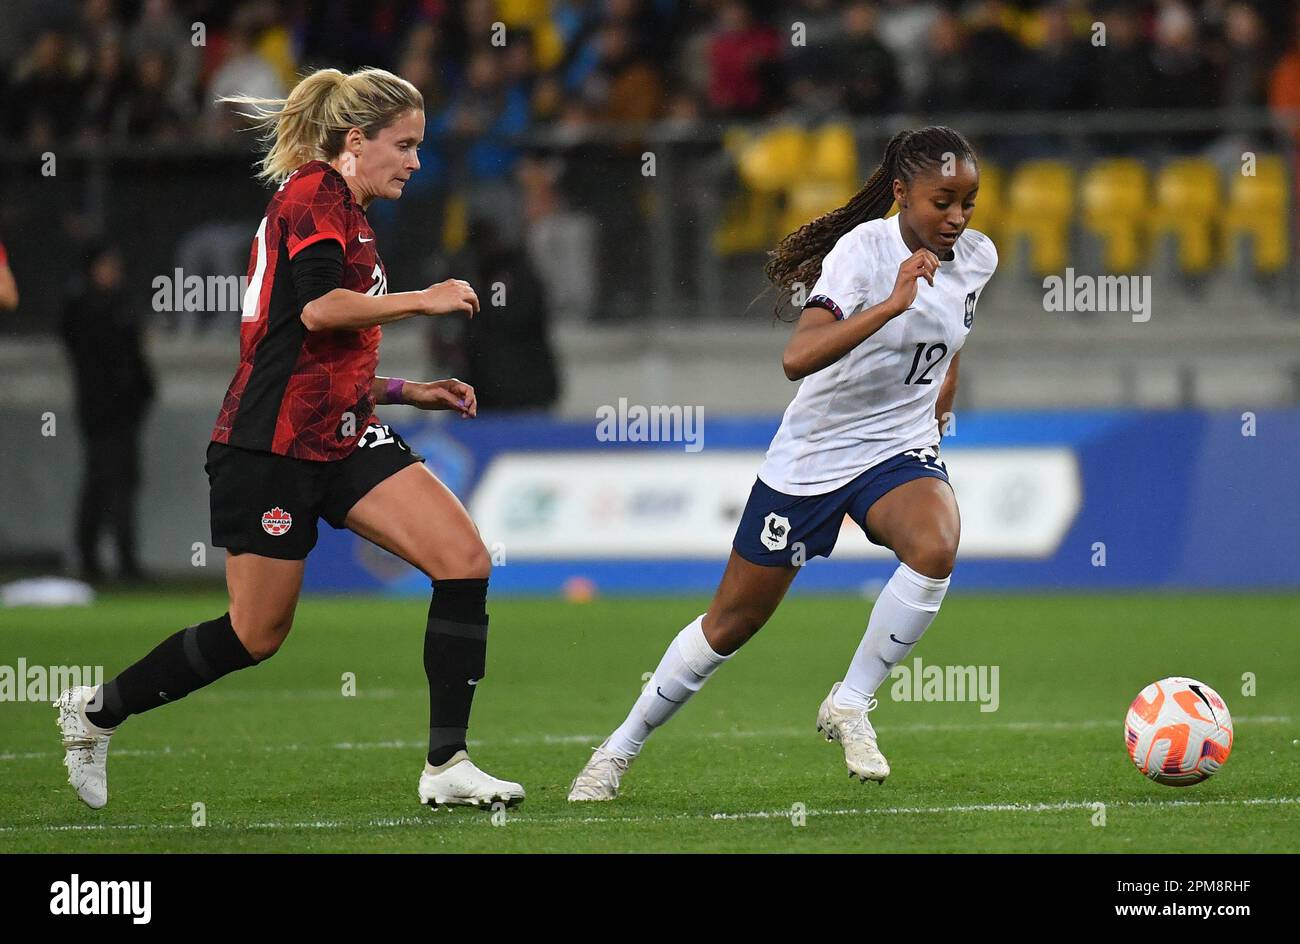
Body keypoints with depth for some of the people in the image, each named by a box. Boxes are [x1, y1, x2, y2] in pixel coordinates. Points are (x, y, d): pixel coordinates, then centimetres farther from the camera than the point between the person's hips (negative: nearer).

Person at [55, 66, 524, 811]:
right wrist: (424, 299, -17)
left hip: (342, 436, 9)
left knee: (466, 559, -9)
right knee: (257, 636, 2)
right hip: (272, 444, -9)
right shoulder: (314, 194, -10)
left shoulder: (347, 217, 19)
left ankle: (448, 765, -9)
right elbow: (318, 308, -27)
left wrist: (410, 391, 15)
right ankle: (98, 710, 24)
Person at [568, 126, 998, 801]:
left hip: (900, 449, 3)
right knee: (732, 622, 6)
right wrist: (891, 304, -44)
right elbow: (797, 358, -38)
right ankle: (620, 748, 28)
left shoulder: (977, 258, -4)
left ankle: (850, 705, -12)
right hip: (810, 458, -3)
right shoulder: (864, 247, -22)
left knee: (936, 546, -31)